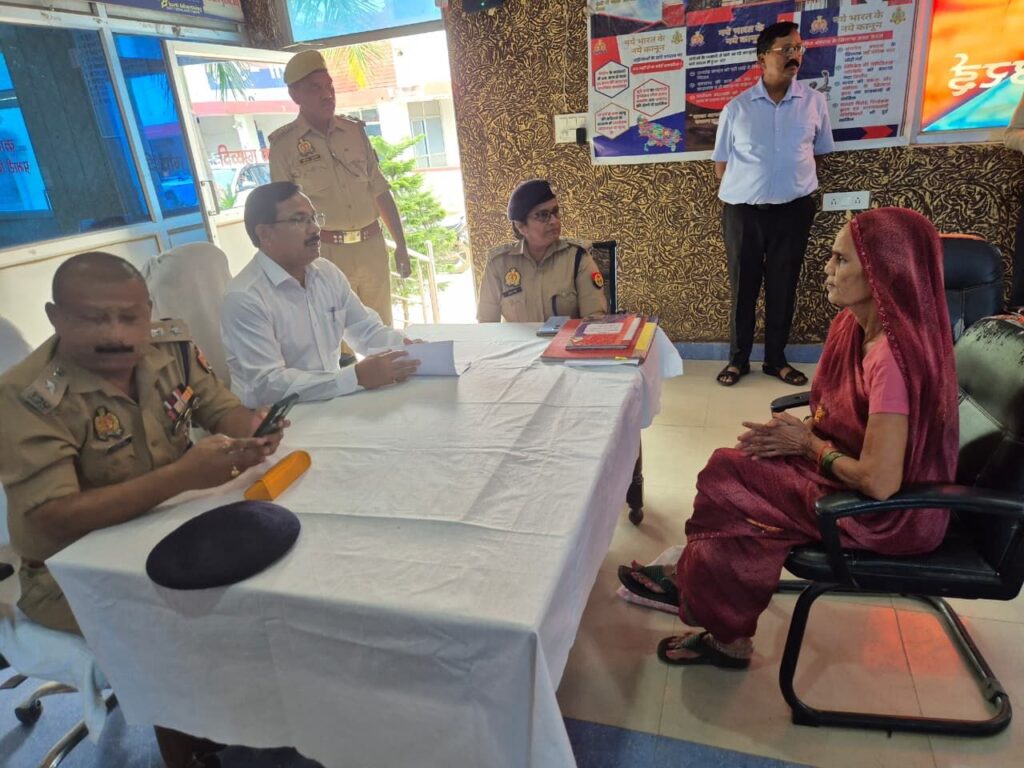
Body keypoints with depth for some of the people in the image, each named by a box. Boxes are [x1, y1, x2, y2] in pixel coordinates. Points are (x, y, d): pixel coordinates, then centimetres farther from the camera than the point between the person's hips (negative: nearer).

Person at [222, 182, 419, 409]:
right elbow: (268, 384, -24)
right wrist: (357, 377, -30)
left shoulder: (328, 272, 5)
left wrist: (406, 348, -10)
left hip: (331, 404, 7)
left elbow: (368, 330, 11)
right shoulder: (245, 298, -18)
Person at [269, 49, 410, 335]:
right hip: (325, 253, -3)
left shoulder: (354, 131, 8)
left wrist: (401, 244, 8)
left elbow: (380, 191, 10)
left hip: (372, 246, 4)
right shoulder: (284, 145, -3)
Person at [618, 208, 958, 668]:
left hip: (891, 513, -8)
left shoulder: (894, 356, -30)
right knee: (727, 469, -2)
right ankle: (691, 579, 13)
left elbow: (878, 482, -31)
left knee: (726, 481, -9)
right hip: (850, 471, 8)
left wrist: (810, 444, -15)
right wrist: (802, 432, -6)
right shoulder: (857, 325, -2)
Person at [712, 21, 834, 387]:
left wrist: (795, 184, 8)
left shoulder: (814, 102, 4)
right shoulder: (736, 108, 0)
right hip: (743, 210, -1)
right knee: (743, 287, 5)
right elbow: (721, 162, 7)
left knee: (783, 287, 7)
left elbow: (820, 152, 14)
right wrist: (742, 189, 1)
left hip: (793, 210, 1)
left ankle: (776, 359, 20)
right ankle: (738, 358, 17)